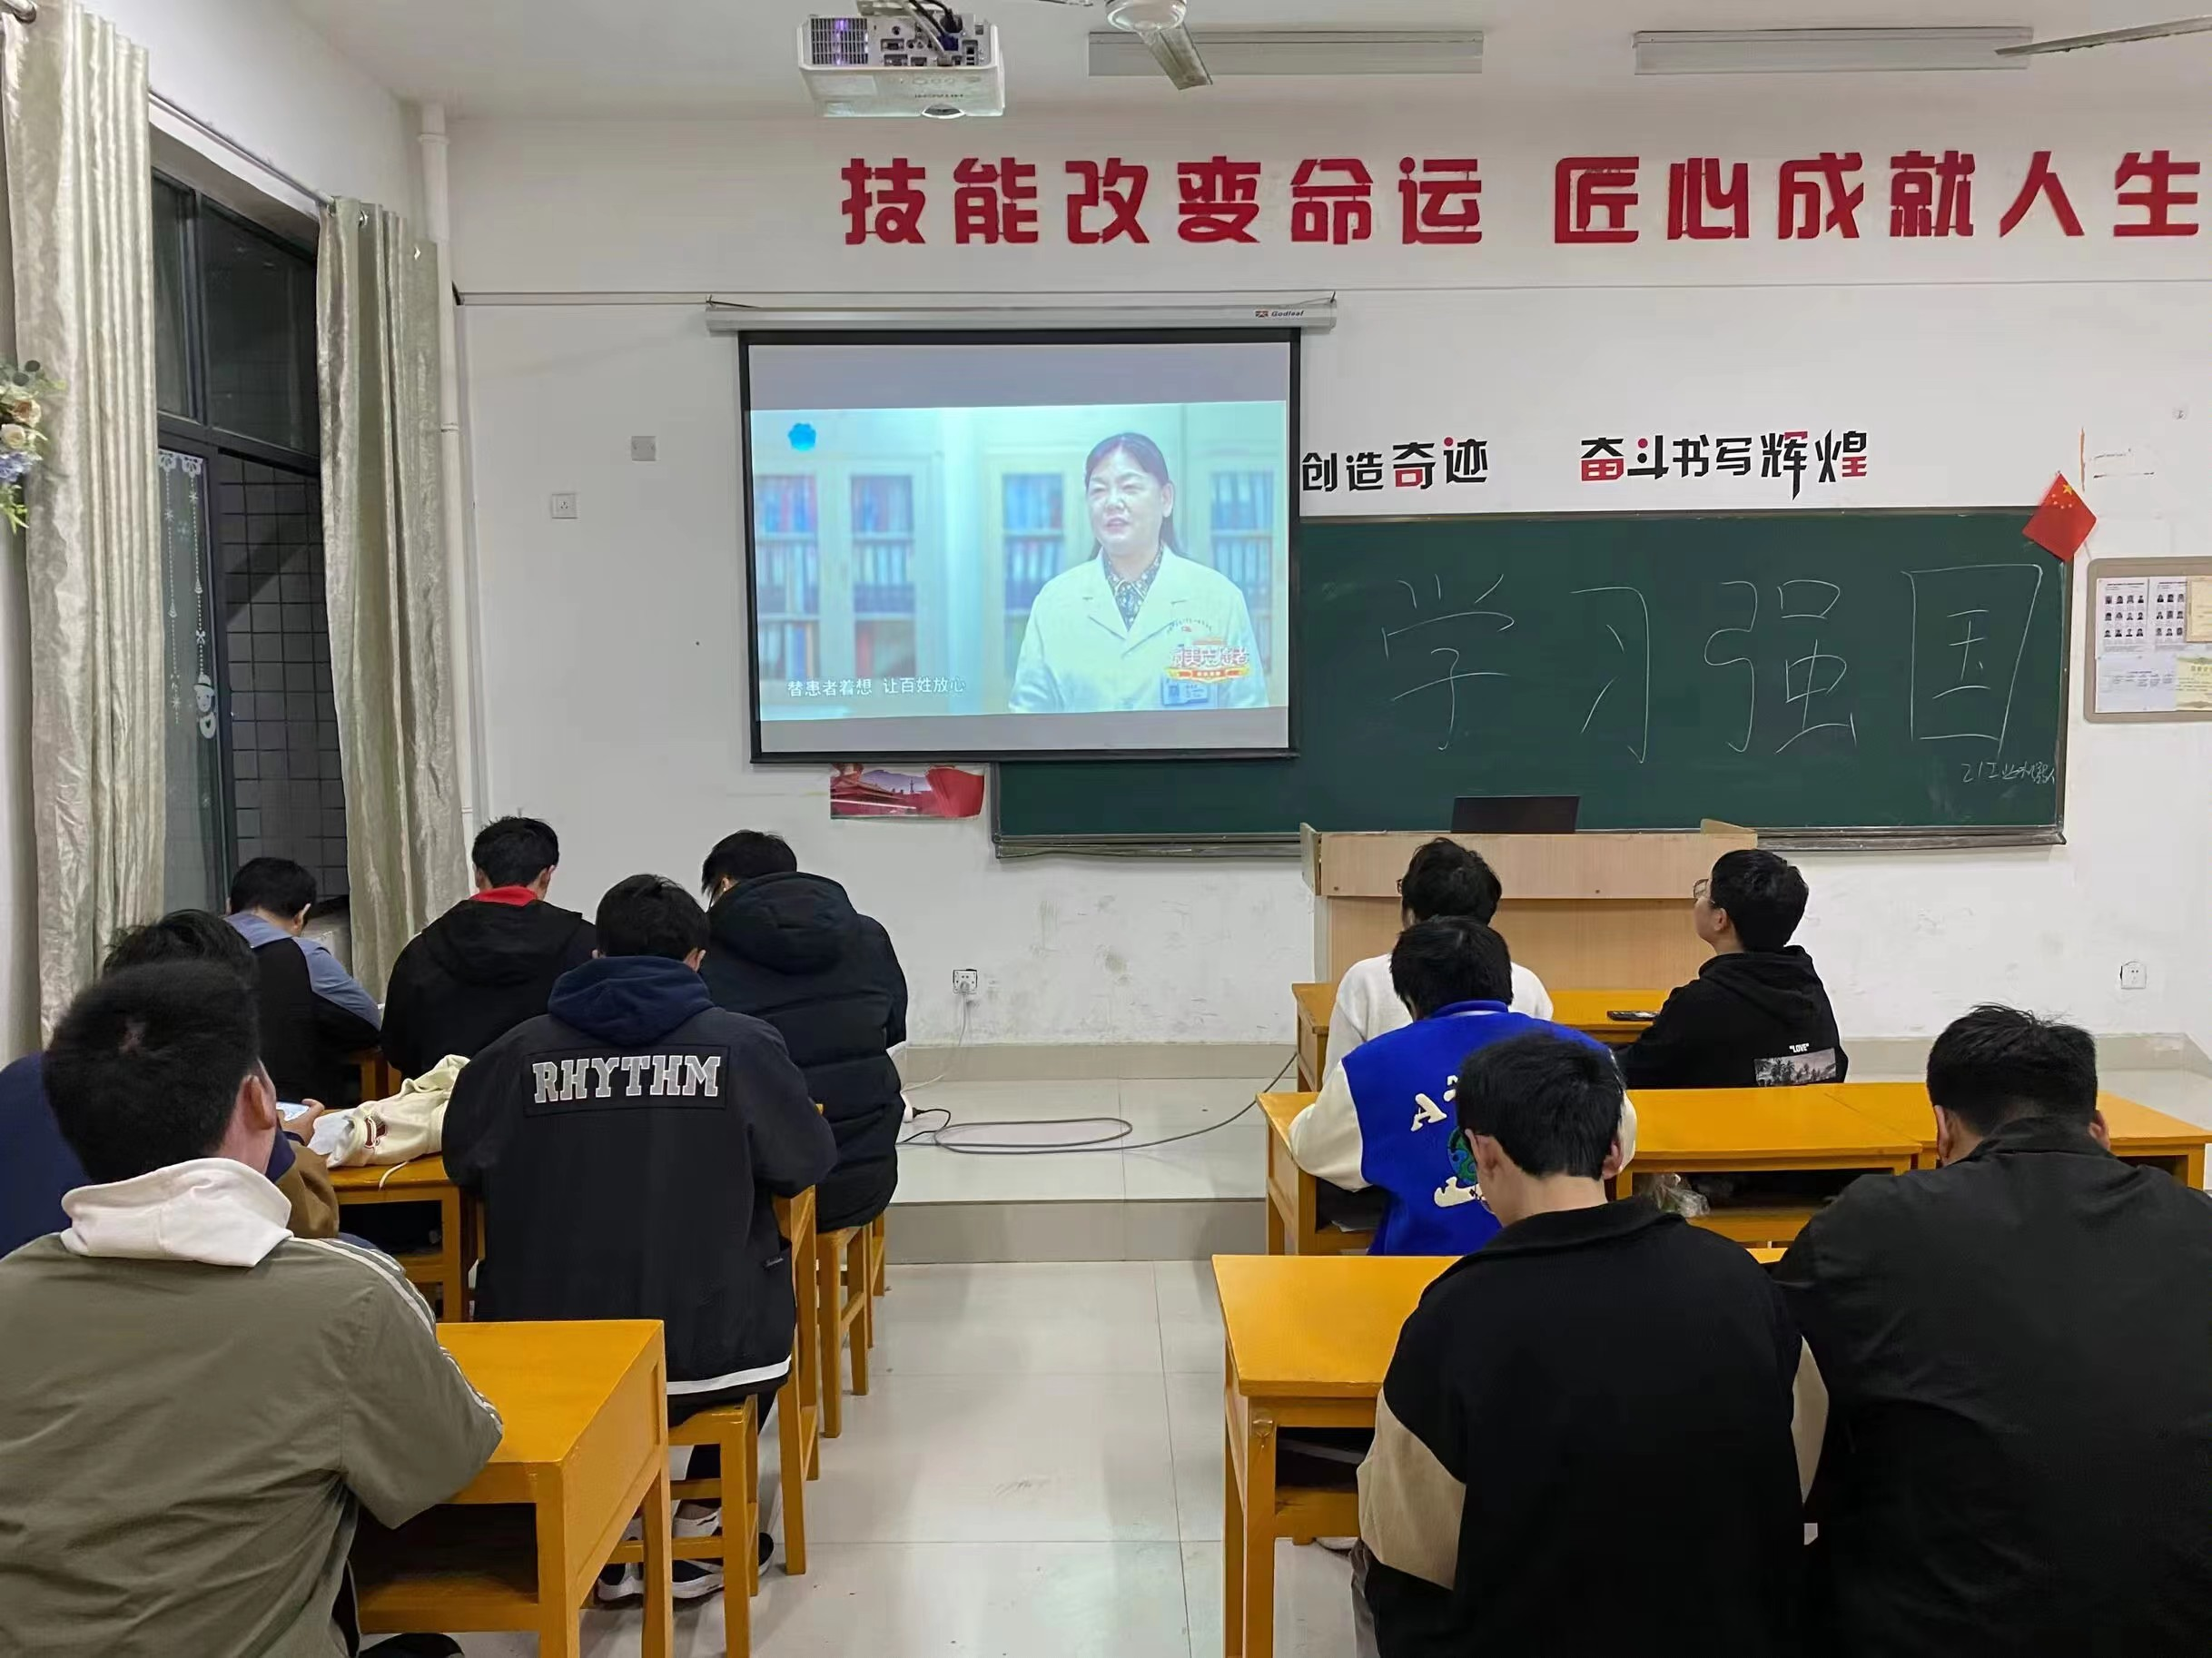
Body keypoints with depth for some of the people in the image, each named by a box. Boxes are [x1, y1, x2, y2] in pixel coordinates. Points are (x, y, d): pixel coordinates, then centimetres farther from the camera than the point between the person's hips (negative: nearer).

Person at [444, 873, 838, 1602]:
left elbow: (464, 1163, 11)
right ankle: (700, 1522, 25)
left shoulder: (519, 1050, -2)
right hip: (709, 1347, -1)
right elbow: (807, 1163, 4)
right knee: (764, 1305, 31)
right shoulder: (744, 1043, -5)